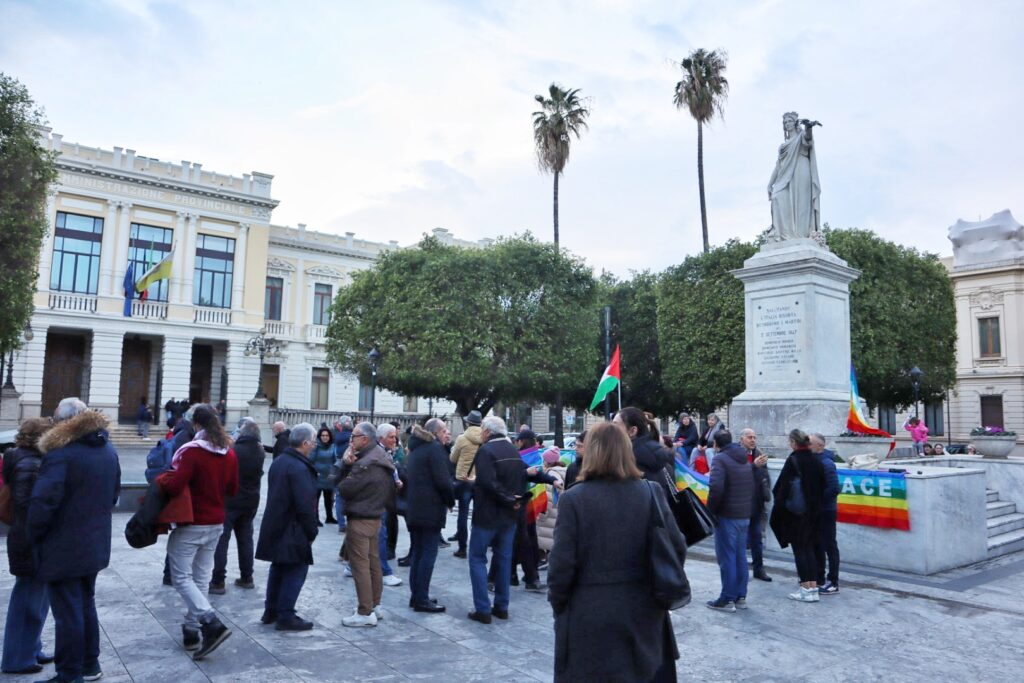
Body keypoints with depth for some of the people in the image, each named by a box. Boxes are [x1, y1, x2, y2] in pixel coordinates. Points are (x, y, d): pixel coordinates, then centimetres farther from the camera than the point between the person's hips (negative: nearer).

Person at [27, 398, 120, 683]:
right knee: (86, 605, 20)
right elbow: (114, 493, 14)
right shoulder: (108, 450, 7)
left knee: (68, 612, 2)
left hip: (63, 548, -8)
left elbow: (43, 502, -23)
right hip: (95, 544, 8)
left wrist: (34, 536, -8)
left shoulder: (60, 453, -19)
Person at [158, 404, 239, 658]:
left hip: (191, 524, -7)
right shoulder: (229, 454, 4)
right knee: (201, 577, 13)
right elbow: (233, 490, 11)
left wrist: (160, 479, -3)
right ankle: (191, 630, 19)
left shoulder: (191, 451, -17)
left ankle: (212, 623, -13)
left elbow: (174, 486, -22)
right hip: (216, 523, 7)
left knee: (181, 576, 0)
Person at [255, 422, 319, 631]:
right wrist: (311, 532, -12)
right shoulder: (300, 468, -21)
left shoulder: (278, 462, 9)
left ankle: (270, 611, 29)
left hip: (275, 527, 9)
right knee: (296, 571, 1)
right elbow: (305, 505, -24)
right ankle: (285, 617, 6)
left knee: (278, 568, 20)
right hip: (293, 531, -9)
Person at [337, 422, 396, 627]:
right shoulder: (379, 457, 10)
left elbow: (344, 488, -19)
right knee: (373, 562, 16)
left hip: (360, 520, -10)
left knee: (360, 565, -5)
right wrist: (347, 463, -7)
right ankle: (375, 605, 25)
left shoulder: (365, 464, -22)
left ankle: (365, 612, -1)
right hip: (375, 516, 10)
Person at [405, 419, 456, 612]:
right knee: (429, 552, -4)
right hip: (430, 508, -9)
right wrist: (451, 501, -4)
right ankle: (422, 599, -3)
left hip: (414, 507, 9)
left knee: (417, 551, 13)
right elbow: (442, 480, -18)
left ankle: (416, 596, 18)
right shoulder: (435, 448, -11)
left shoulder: (415, 448, 17)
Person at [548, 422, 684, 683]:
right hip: (643, 611, 3)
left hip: (590, 615, -3)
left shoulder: (573, 498, -13)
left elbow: (562, 563, -13)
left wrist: (557, 602, 3)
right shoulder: (651, 493, -3)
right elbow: (677, 547, -1)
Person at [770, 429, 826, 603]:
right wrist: (816, 506, 17)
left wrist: (778, 511, -8)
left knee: (799, 549, 1)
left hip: (796, 511, -6)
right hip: (814, 511, 7)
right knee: (808, 548, 14)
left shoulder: (793, 461, -14)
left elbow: (782, 486, -15)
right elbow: (822, 486, 10)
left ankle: (807, 589, 2)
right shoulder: (816, 461, 5)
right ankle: (813, 587, 15)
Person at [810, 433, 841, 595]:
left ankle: (833, 583, 9)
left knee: (829, 546, 0)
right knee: (816, 545, 15)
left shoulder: (826, 463, -18)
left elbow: (834, 489, -25)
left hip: (826, 511, -9)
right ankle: (819, 579, 26)